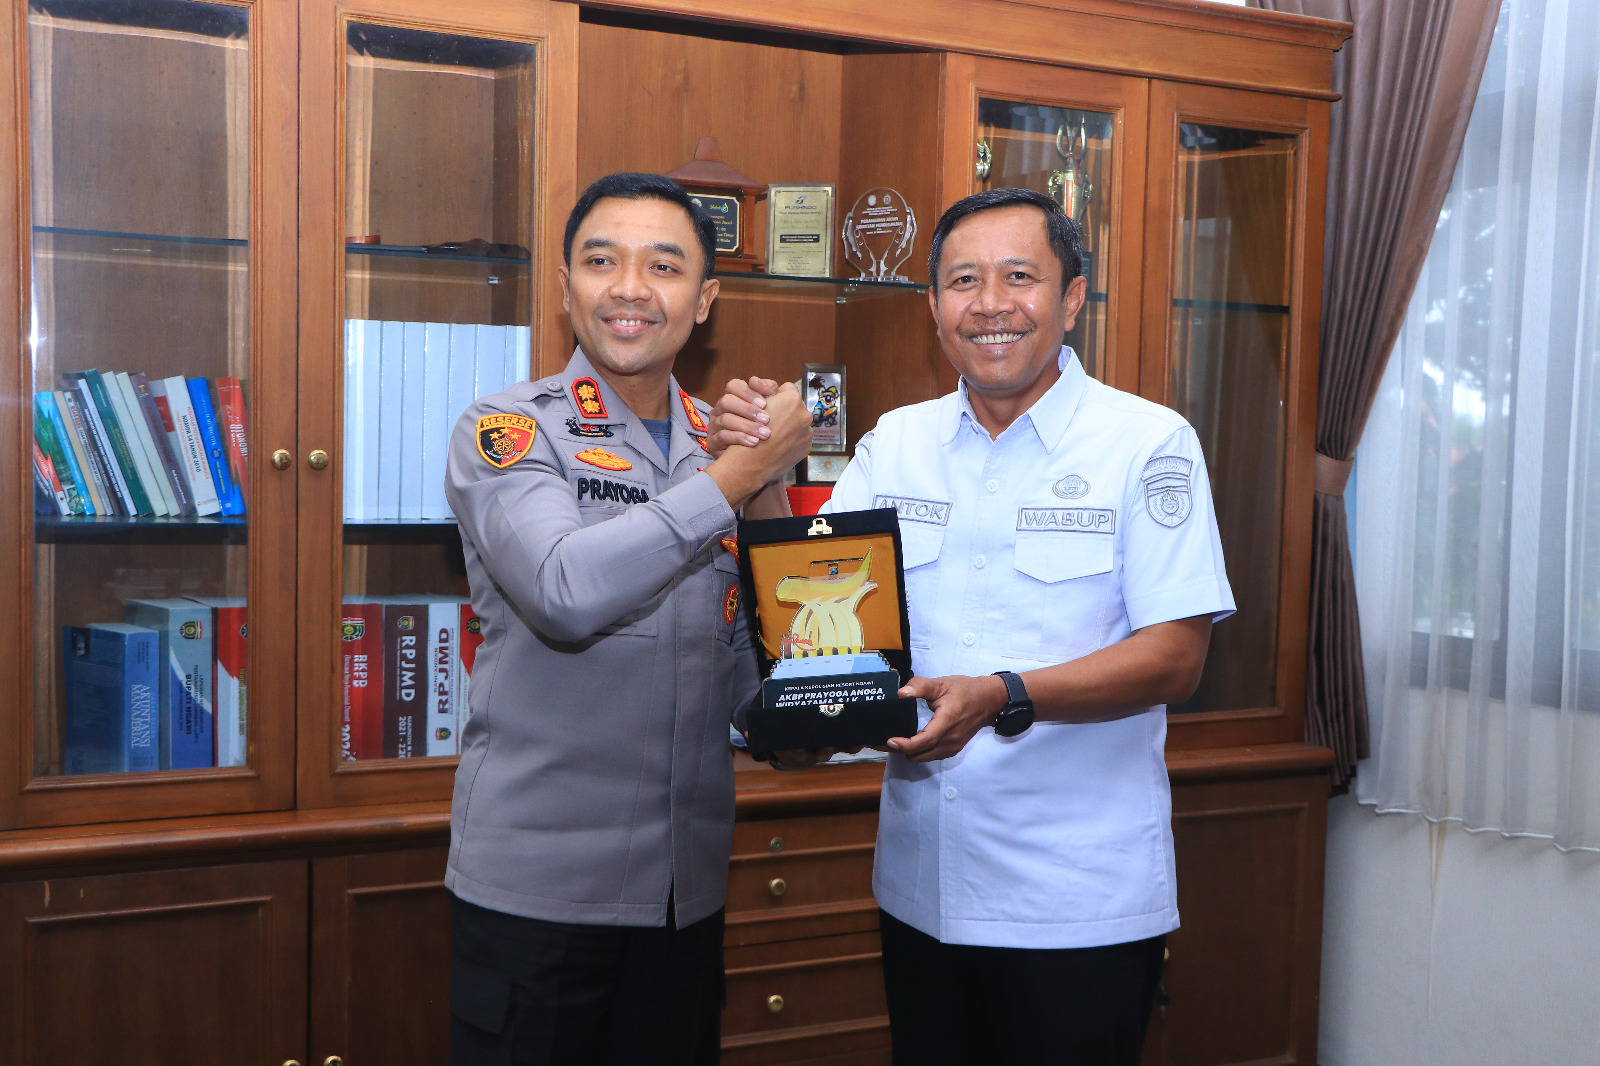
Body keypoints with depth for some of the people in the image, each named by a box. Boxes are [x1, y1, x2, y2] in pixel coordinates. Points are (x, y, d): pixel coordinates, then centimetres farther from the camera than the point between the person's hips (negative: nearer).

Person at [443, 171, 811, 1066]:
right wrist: (735, 478, -21)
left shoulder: (727, 440, 8)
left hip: (689, 883, 5)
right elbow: (566, 590, -26)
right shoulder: (508, 431, -8)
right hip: (538, 880, -5)